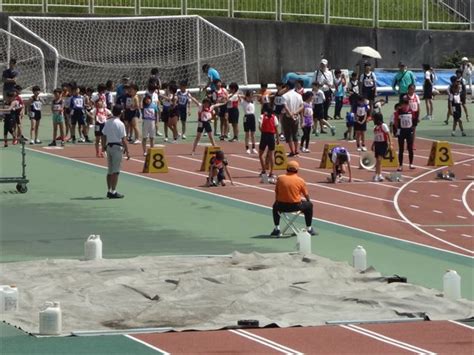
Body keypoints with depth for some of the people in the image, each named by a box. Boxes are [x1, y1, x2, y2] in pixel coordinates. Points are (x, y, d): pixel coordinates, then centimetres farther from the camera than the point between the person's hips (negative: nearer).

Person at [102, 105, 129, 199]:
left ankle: (109, 191, 19)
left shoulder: (107, 122, 5)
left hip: (109, 146, 7)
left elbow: (104, 135, 11)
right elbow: (123, 139, -14)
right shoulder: (120, 124, -13)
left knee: (110, 170, 14)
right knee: (115, 171, -4)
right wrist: (127, 151, -11)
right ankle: (113, 192, -4)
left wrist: (104, 146, 23)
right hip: (117, 147, -7)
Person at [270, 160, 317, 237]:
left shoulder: (280, 178, -2)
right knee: (309, 205, 25)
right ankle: (309, 229, 28)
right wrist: (308, 201, 27)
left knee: (275, 206, 36)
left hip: (282, 206, 2)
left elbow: (276, 193, 7)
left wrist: (277, 201, 26)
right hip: (296, 206, -2)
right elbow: (306, 195, 5)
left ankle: (277, 229, 33)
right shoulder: (300, 181, -6)